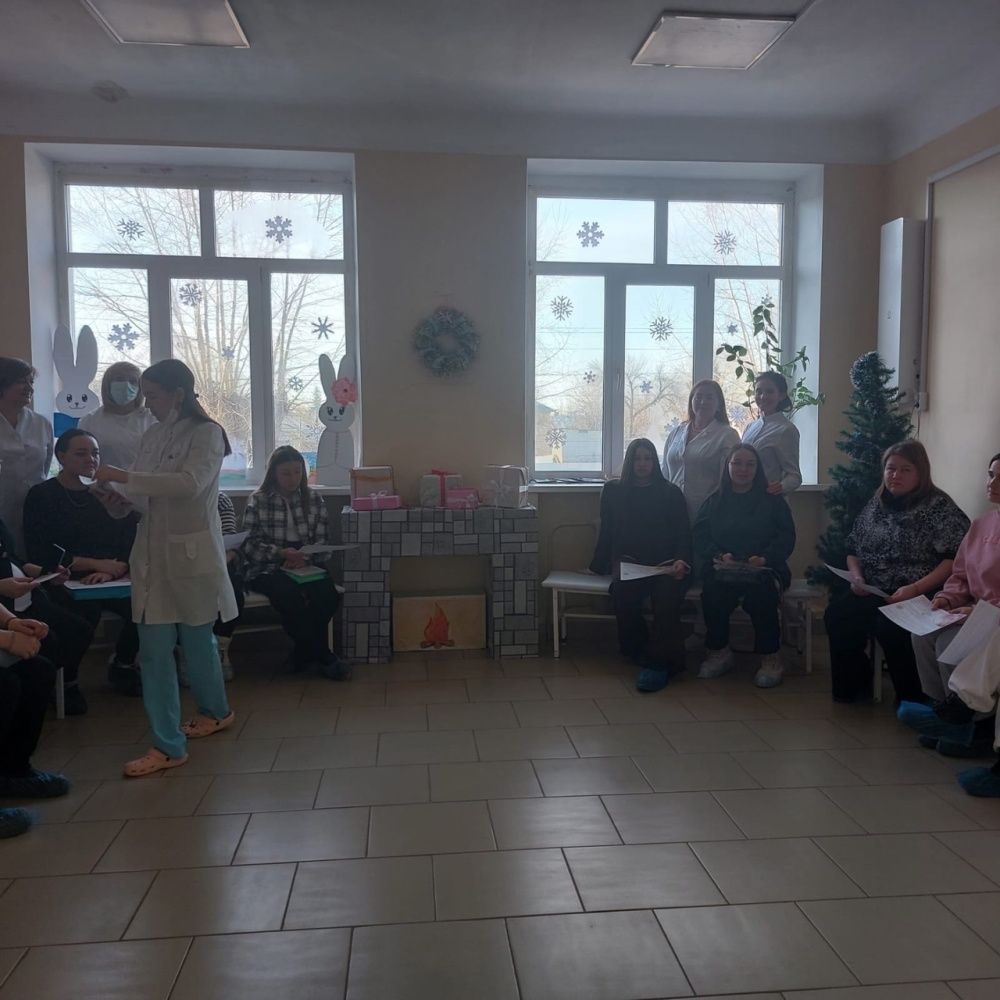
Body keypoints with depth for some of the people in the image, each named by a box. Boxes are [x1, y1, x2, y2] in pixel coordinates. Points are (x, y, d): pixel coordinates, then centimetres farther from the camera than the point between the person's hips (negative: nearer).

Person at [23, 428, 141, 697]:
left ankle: (122, 665, 3)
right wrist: (97, 564, -13)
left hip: (110, 581, 4)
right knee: (86, 608, -35)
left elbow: (133, 542, 2)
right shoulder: (41, 496, 2)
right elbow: (39, 553, -8)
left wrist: (113, 570, -19)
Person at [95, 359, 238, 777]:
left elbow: (190, 483, -25)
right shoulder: (152, 435, 10)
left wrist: (124, 476, -24)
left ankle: (215, 710, 32)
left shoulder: (206, 433, -8)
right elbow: (145, 495, 16)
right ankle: (167, 745, 14)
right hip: (152, 551, 6)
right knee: (153, 650, 4)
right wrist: (117, 499, -5)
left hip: (192, 552, -6)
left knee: (197, 638, 10)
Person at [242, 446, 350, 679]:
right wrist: (281, 553, -20)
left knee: (328, 594, -29)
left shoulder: (314, 500, 12)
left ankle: (304, 654, -9)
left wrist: (305, 557, -14)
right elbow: (250, 544, -4)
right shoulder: (258, 501, 3)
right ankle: (322, 656, -19)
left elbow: (322, 540, 7)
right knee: (289, 594, -34)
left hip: (305, 566, 2)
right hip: (267, 569, -2)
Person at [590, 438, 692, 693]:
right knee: (622, 592, -34)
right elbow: (607, 533, 19)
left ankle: (658, 662, -30)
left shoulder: (671, 492, 16)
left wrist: (682, 561, -11)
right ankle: (640, 653, -18)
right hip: (629, 564, 1)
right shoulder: (613, 491, 20)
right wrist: (599, 565, 7)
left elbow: (683, 533, 8)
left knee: (667, 594, -34)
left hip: (666, 565, -1)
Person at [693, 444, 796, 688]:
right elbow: (700, 537, 7)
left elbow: (786, 537, 3)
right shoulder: (714, 501, 17)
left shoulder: (773, 501, 13)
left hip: (763, 569, -1)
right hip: (722, 569, 1)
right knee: (713, 589, -32)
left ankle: (770, 658, -22)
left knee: (761, 588, -35)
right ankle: (718, 652, -14)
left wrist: (764, 558, -16)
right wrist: (719, 556, -14)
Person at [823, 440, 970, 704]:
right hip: (871, 592, 6)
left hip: (920, 595, -5)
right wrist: (856, 576, -1)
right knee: (836, 615, -21)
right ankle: (852, 688, 0)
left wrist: (915, 589, -22)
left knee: (888, 626, -33)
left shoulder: (939, 506, -4)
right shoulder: (876, 504, 15)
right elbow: (853, 548, 20)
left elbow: (955, 558, -14)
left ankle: (912, 698, -8)